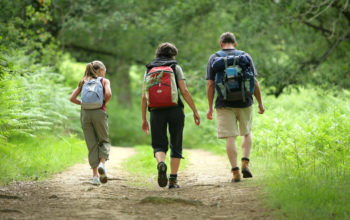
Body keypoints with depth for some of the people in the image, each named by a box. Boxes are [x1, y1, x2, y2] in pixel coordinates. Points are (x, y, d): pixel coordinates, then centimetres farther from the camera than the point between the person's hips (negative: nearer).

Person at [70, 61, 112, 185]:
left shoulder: (83, 82, 17)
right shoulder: (104, 81, 7)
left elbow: (72, 98, 8)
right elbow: (108, 94, -12)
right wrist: (104, 103, 5)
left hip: (85, 113, 3)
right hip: (99, 113, -3)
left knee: (92, 144, 7)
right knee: (104, 141, 13)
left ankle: (95, 175, 4)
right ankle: (102, 163, -15)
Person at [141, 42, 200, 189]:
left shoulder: (149, 70, 12)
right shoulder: (175, 68, 5)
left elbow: (144, 97, 7)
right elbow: (184, 91, -4)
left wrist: (144, 119, 12)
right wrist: (195, 111, 2)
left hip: (156, 111, 1)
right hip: (175, 110, -1)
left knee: (159, 145, 7)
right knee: (176, 145, 10)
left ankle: (161, 163, -27)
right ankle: (173, 180, 5)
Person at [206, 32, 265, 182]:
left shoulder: (214, 59, 2)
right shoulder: (245, 56, 4)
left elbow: (210, 85, -3)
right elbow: (254, 82, 1)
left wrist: (210, 107, 2)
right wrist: (260, 103, 8)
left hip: (224, 104, -1)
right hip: (244, 102, 1)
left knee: (230, 138, 0)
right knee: (246, 133, 20)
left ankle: (235, 172, -6)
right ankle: (245, 163, 4)